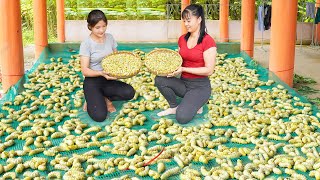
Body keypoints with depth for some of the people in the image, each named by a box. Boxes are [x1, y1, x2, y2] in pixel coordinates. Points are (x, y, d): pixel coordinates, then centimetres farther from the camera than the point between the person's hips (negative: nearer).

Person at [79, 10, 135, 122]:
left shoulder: (110, 38, 2)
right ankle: (92, 100, 10)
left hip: (108, 79, 5)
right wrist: (100, 73, -33)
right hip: (92, 81, -5)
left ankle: (105, 98, 4)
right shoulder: (86, 44, -13)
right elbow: (85, 70, -15)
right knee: (99, 116, -24)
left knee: (129, 92, -24)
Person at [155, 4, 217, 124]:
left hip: (200, 86, -6)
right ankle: (174, 107, 1)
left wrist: (183, 69, -22)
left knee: (182, 117, -25)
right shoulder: (182, 39, 6)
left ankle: (196, 104, 8)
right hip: (183, 83, 6)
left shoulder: (208, 41, -14)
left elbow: (209, 70, -17)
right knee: (159, 80, -22)